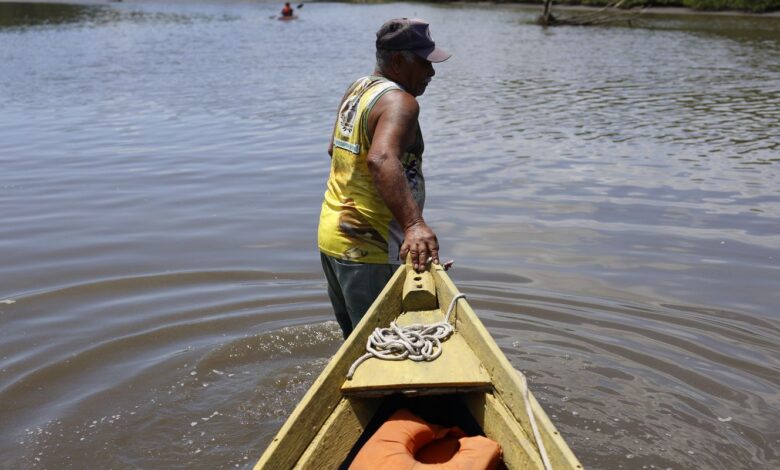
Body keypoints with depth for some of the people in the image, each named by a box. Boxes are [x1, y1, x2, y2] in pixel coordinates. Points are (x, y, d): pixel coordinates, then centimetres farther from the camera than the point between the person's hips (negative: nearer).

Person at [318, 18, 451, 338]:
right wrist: (414, 224, -48)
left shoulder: (356, 90, 12)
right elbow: (381, 159, -37)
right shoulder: (399, 102, -18)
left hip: (332, 235, 10)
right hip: (368, 249, -9)